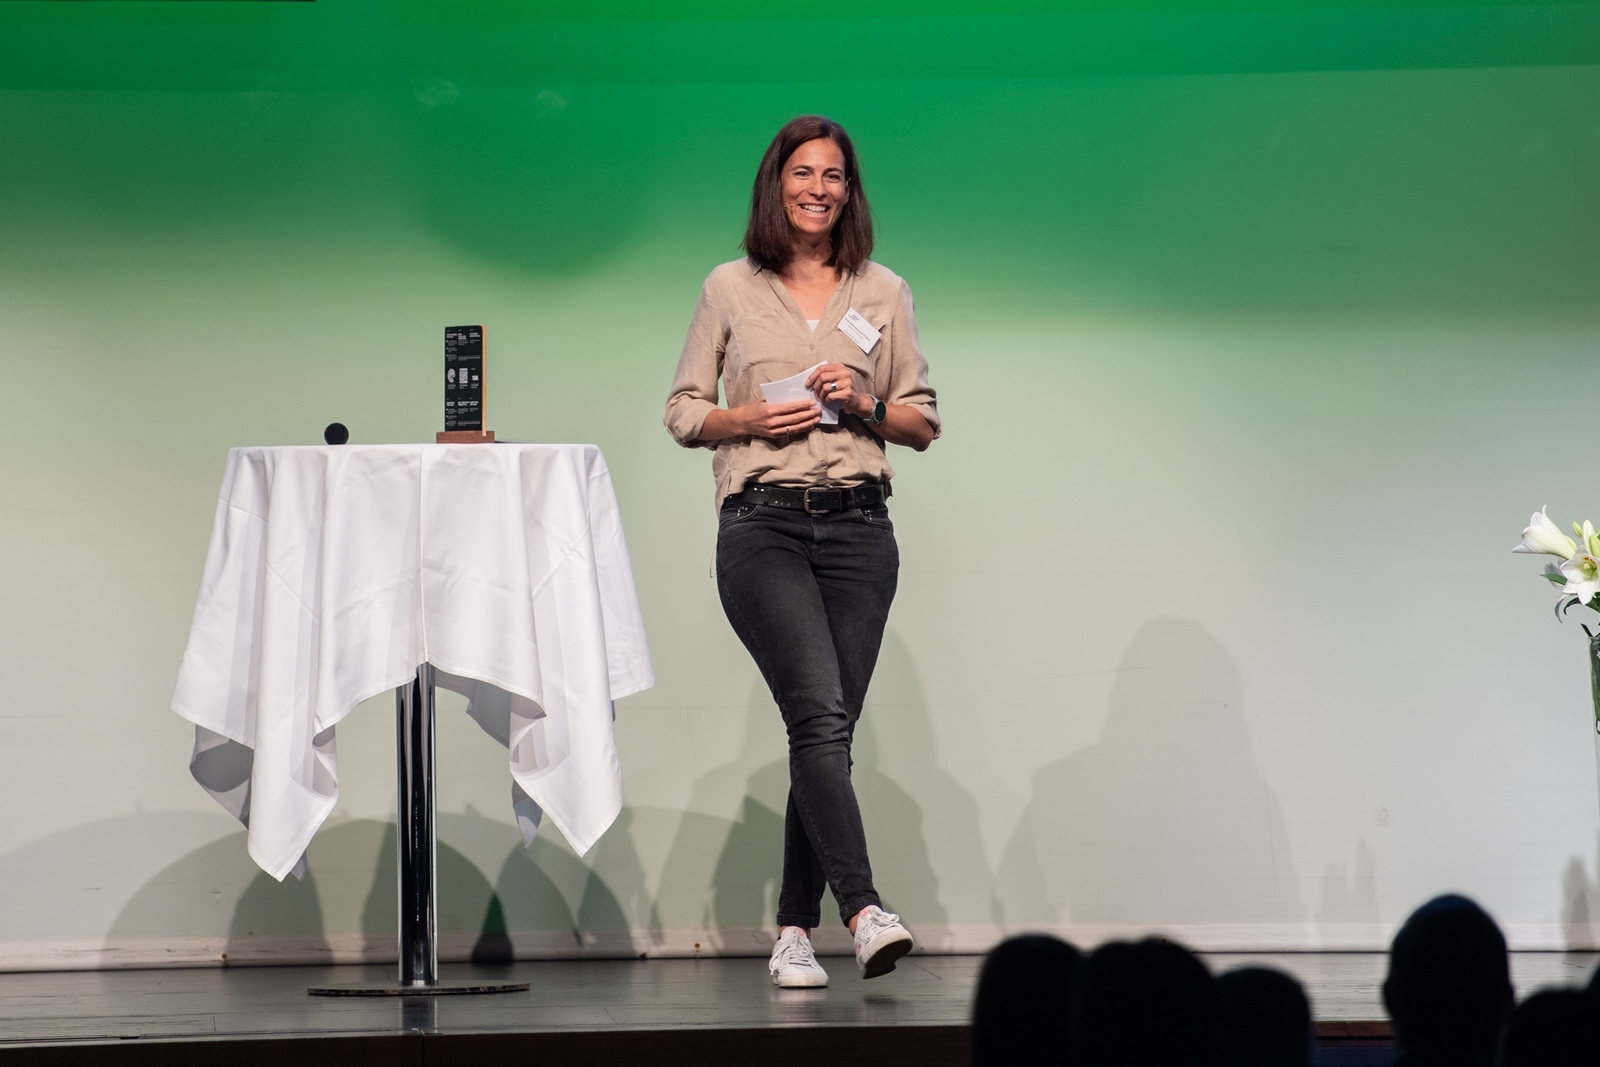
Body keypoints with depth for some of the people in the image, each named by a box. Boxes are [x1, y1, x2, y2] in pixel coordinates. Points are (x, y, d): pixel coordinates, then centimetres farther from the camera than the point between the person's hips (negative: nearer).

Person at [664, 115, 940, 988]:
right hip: (761, 525, -3)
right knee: (819, 711, -20)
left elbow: (923, 423, 14)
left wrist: (865, 405, -5)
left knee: (827, 729, 1)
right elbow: (682, 413, 11)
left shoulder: (883, 293, 13)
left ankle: (794, 932, 8)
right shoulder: (729, 289, 9)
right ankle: (864, 911, -30)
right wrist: (749, 418, -7)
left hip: (857, 528, 3)